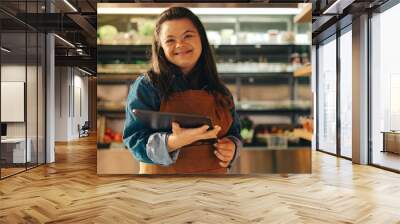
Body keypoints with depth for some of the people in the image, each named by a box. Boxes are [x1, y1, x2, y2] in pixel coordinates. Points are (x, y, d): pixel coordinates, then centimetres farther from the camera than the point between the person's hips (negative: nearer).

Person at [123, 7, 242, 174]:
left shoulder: (220, 91, 7)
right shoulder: (146, 86, -7)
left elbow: (233, 132, 15)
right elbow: (135, 140, -12)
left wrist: (231, 147, -6)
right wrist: (175, 141, -28)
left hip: (215, 171, 4)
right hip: (163, 172, -3)